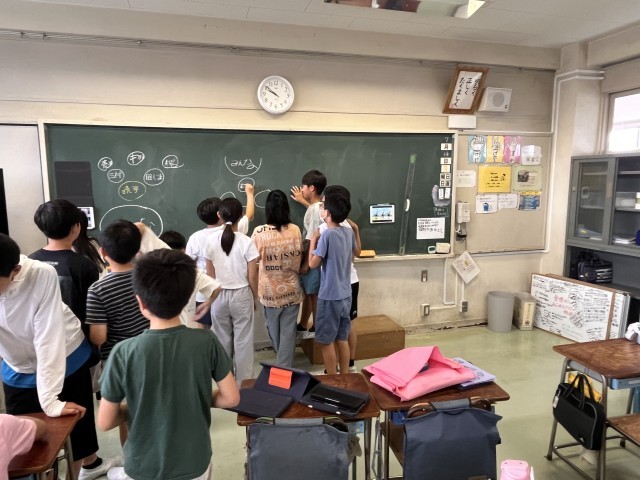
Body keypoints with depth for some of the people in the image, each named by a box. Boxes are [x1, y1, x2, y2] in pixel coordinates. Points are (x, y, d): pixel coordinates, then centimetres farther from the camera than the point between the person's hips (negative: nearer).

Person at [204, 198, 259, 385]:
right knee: (243, 340, 10)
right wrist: (255, 297, 6)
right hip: (241, 295, -2)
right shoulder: (246, 242, -15)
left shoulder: (211, 240, -8)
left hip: (218, 296, 3)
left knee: (222, 340, 18)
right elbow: (252, 276, -10)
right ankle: (243, 380, 20)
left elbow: (210, 274, 0)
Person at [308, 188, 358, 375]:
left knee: (326, 341, 6)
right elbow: (355, 251, 23)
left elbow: (313, 263, -14)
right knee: (342, 339, 17)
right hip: (345, 295, 7)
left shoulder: (327, 234, -19)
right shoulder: (349, 232, 3)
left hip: (329, 296, -7)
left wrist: (313, 241, -3)